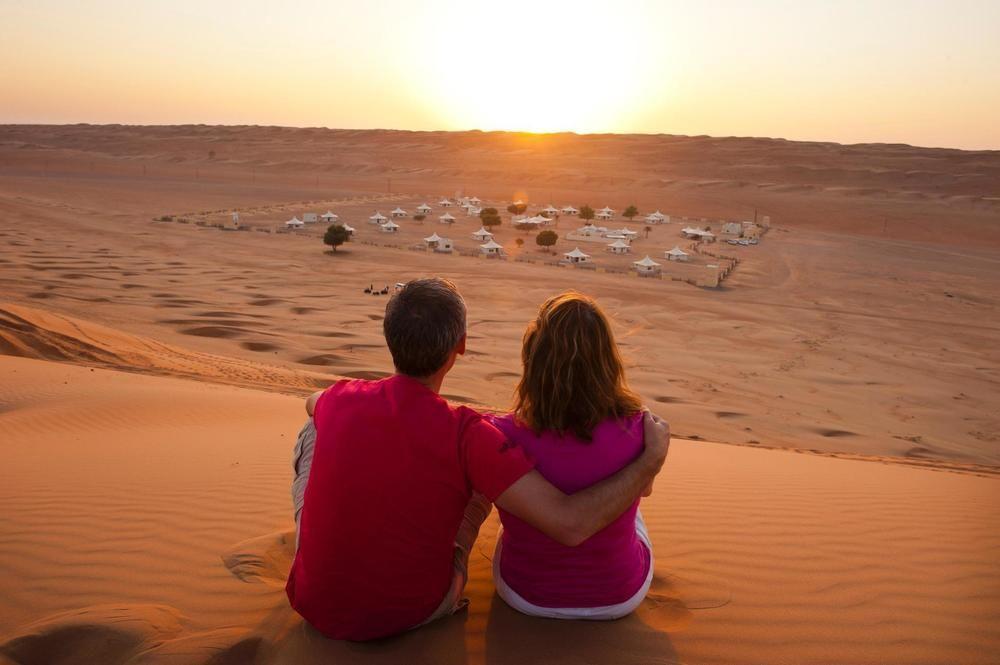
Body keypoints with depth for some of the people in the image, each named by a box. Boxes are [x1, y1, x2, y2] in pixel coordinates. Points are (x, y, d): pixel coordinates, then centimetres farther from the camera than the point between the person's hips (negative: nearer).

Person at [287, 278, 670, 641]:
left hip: (316, 608, 3)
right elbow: (571, 525, -32)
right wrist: (652, 457, -19)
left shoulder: (339, 401, -14)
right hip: (417, 614, -2)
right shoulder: (467, 436, -27)